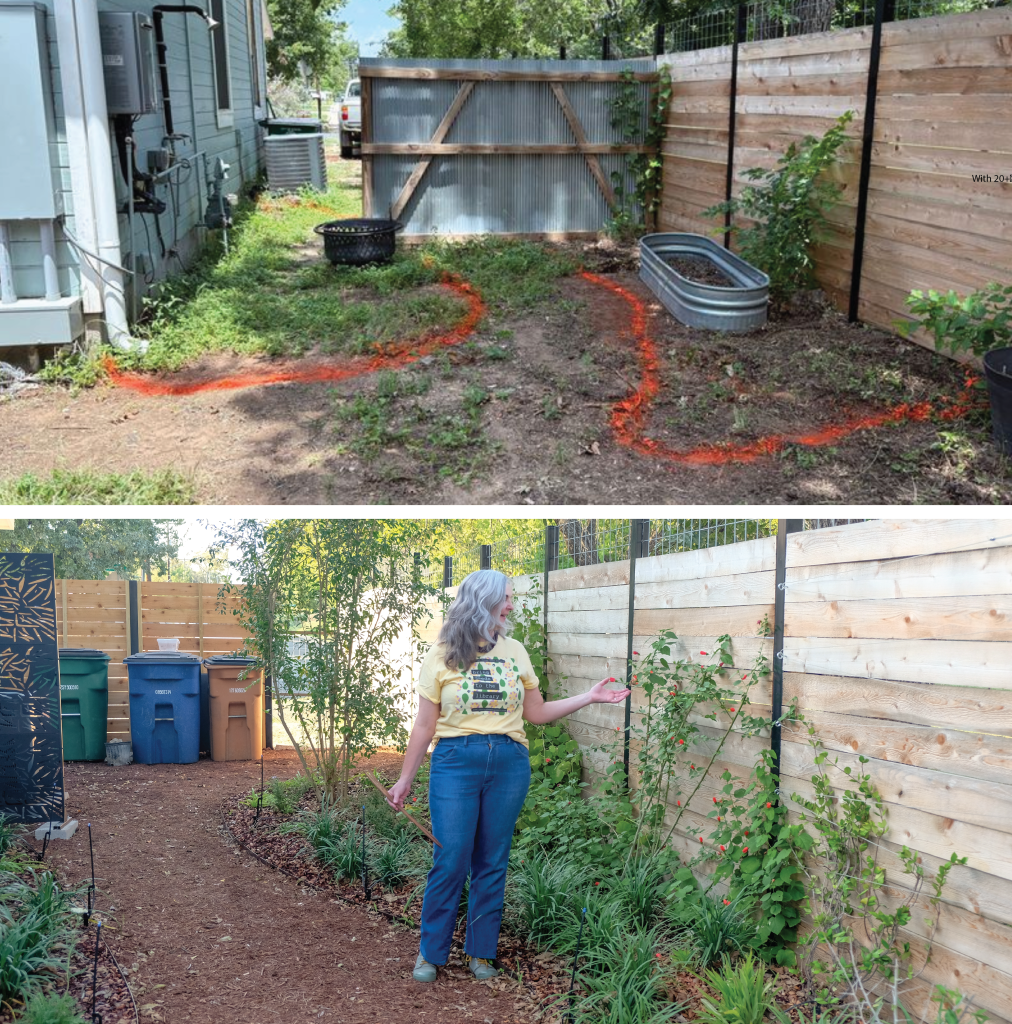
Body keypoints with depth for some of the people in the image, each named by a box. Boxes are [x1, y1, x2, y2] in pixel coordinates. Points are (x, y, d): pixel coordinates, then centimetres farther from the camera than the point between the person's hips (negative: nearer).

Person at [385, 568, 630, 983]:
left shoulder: (514, 652, 9)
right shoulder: (442, 656, 0)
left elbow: (537, 713, 14)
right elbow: (425, 725, 5)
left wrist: (588, 697, 7)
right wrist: (405, 778, 6)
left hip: (509, 765, 3)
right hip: (456, 762, -3)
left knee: (492, 863, 8)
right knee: (450, 862, -3)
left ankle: (481, 952, 22)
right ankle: (431, 952, 14)